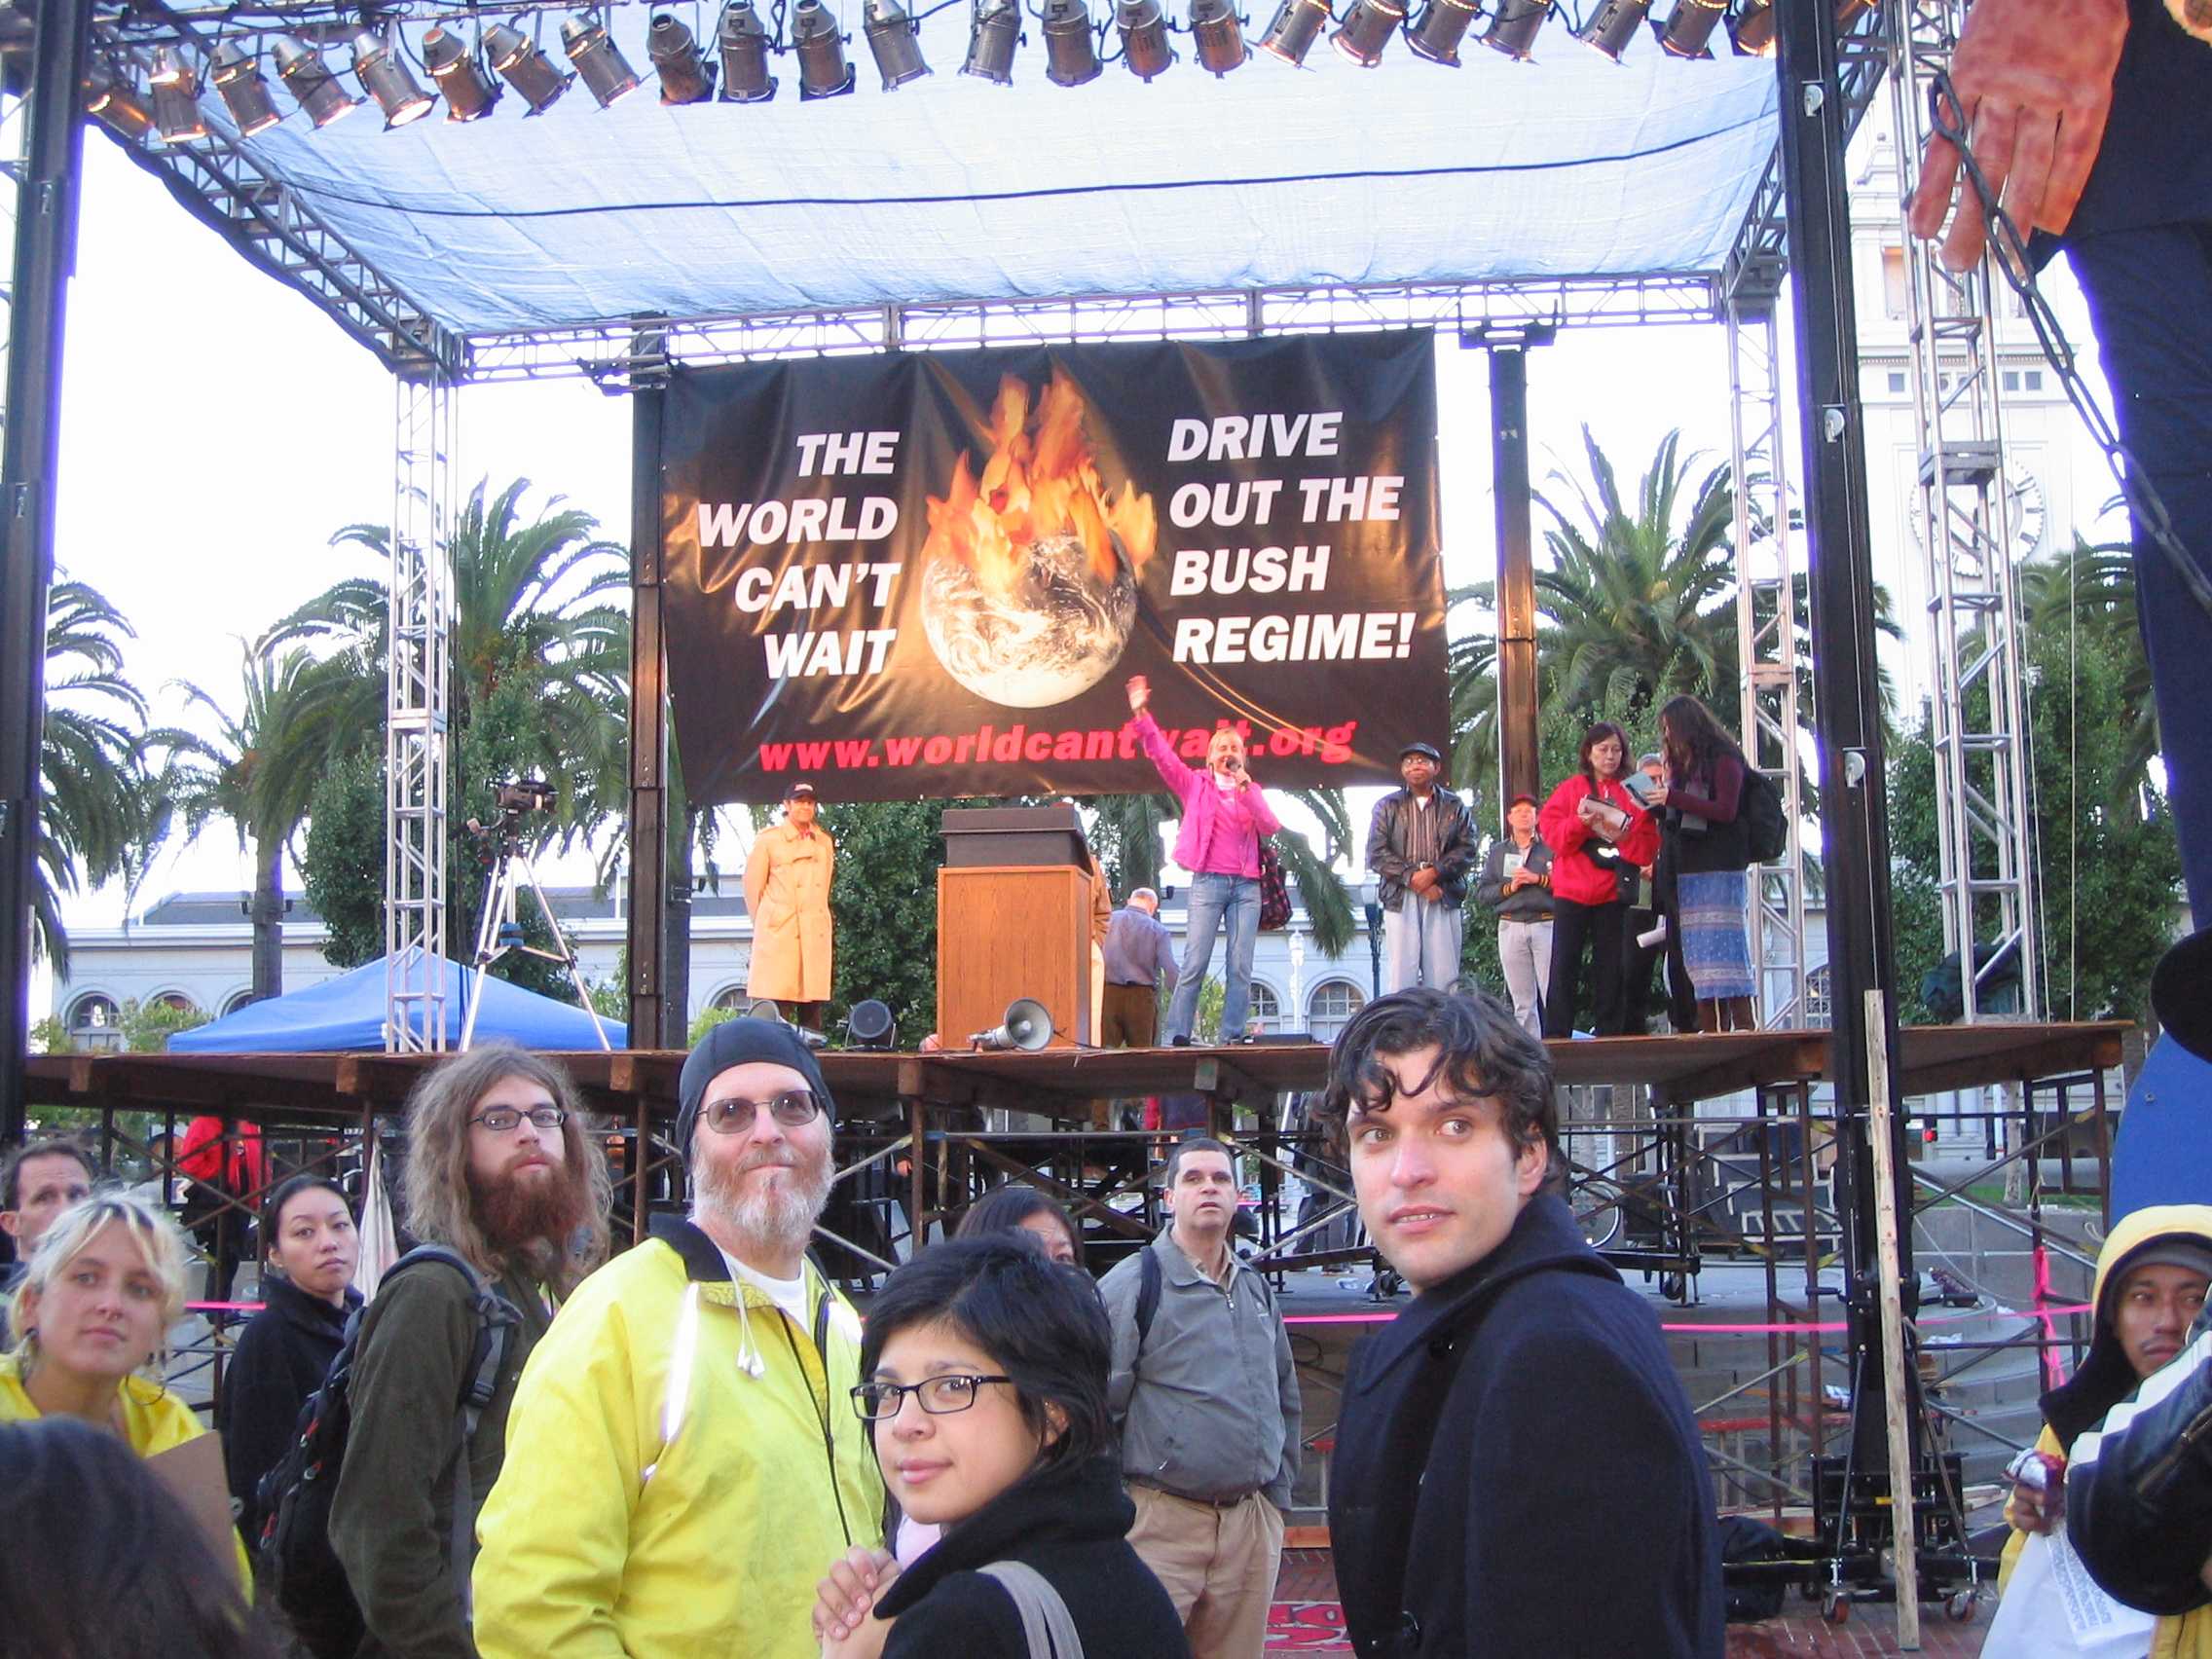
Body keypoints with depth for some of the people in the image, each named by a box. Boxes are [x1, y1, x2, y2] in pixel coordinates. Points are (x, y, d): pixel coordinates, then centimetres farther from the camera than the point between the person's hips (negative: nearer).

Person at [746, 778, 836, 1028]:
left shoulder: (824, 842, 12)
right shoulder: (768, 839, 1)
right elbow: (753, 885, 4)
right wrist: (765, 921, 9)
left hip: (815, 931, 4)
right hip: (778, 932, -4)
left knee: (812, 1005, 3)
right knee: (776, 1001, -9)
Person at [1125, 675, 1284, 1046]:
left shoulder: (1252, 790, 16)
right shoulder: (1196, 785, 11)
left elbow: (1271, 827, 1)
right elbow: (1163, 756, 0)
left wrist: (1245, 787, -9)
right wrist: (1142, 717, -12)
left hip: (1246, 885, 2)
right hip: (1207, 883, -2)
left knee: (1240, 968, -2)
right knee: (1194, 964, -9)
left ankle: (1233, 1039, -1)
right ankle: (1177, 1037, -9)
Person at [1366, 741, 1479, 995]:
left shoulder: (1455, 806, 14)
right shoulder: (1387, 806, 13)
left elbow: (1466, 850, 3)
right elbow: (1376, 854, 2)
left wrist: (1433, 873, -12)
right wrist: (1412, 878, -10)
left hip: (1444, 897, 1)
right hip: (1400, 897, 0)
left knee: (1444, 976, -2)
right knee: (1401, 974, -6)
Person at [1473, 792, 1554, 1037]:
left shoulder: (1550, 848, 6)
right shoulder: (1497, 852, 16)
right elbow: (1482, 892, 8)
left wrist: (1538, 879, -12)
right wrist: (1508, 887, -6)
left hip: (1546, 924, -3)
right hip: (1511, 927, 3)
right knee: (1522, 1001, 4)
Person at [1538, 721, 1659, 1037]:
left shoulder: (1632, 794, 11)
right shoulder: (1570, 789, 9)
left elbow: (1648, 849, 4)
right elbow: (1551, 832, -2)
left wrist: (1624, 835, -15)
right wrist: (1581, 823, -18)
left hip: (1613, 895, 1)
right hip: (1572, 891, -1)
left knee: (1610, 971, 2)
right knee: (1564, 968, -5)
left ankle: (1609, 1036, 8)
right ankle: (1556, 1038, -4)